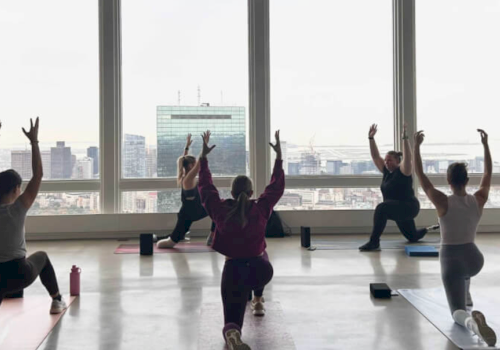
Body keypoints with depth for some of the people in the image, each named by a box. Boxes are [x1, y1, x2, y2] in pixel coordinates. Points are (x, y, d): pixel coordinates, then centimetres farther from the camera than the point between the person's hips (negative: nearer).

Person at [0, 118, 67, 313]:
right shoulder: (18, 208, -15)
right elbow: (38, 175, -14)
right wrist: (34, 141, -12)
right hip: (20, 274, 0)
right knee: (42, 257, 30)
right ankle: (57, 301, 35)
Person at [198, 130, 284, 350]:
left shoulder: (221, 210, -4)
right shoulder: (261, 209, -6)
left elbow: (206, 186, 9)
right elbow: (277, 186, 7)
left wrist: (204, 158, 16)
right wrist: (279, 157, 12)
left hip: (233, 270, -2)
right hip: (260, 269, 2)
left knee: (233, 317, -4)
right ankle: (258, 302, 43)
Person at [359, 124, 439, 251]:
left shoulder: (403, 171, -12)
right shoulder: (386, 171, 7)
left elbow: (407, 157, -29)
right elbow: (375, 156, 6)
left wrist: (405, 138, -34)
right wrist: (371, 138, -1)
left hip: (409, 207, -9)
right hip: (400, 210, 9)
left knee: (381, 208, -35)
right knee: (413, 237, 24)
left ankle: (374, 242, -37)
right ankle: (433, 228, 50)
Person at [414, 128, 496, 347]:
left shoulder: (443, 203, -15)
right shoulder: (478, 200, -5)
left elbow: (420, 176, -10)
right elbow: (488, 173, 10)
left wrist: (416, 146, -5)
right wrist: (485, 144, 16)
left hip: (450, 261, -4)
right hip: (475, 260, 4)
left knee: (457, 312, -8)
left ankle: (472, 321, -43)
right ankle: (466, 296, 48)